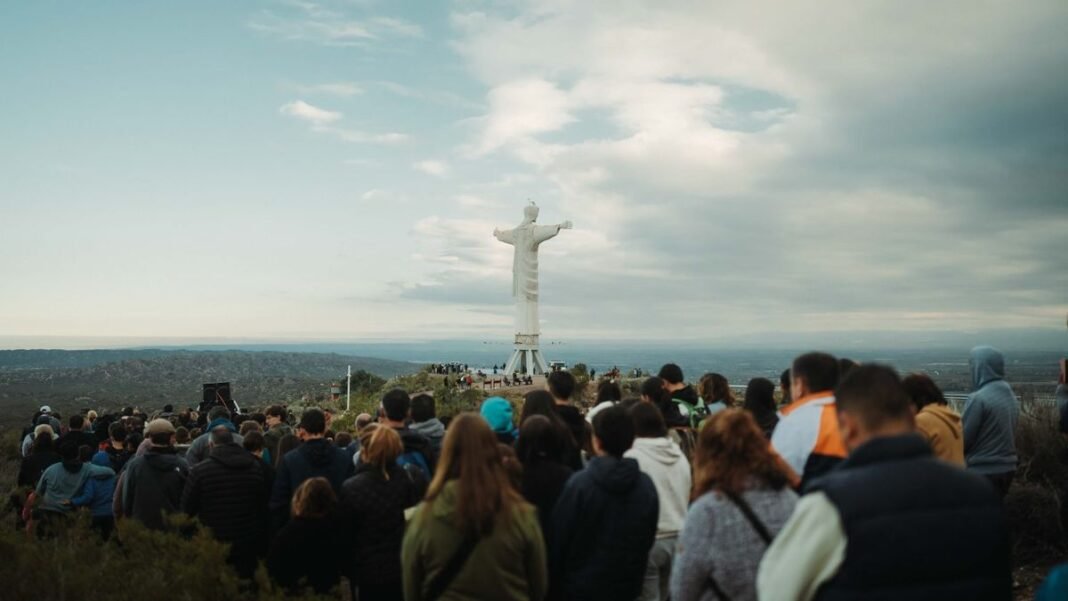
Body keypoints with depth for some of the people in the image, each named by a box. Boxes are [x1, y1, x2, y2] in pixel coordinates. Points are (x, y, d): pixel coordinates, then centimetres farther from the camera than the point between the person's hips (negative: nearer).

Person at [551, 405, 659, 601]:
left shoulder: (579, 484, -18)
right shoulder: (646, 486, -4)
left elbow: (559, 536, -11)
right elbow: (649, 538, 6)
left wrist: (556, 575, 5)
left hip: (582, 585, -4)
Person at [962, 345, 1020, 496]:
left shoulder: (978, 399, -19)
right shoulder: (1011, 395, 7)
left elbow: (963, 439, -15)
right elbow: (1009, 435, 15)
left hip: (982, 472, -8)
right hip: (1007, 469, 8)